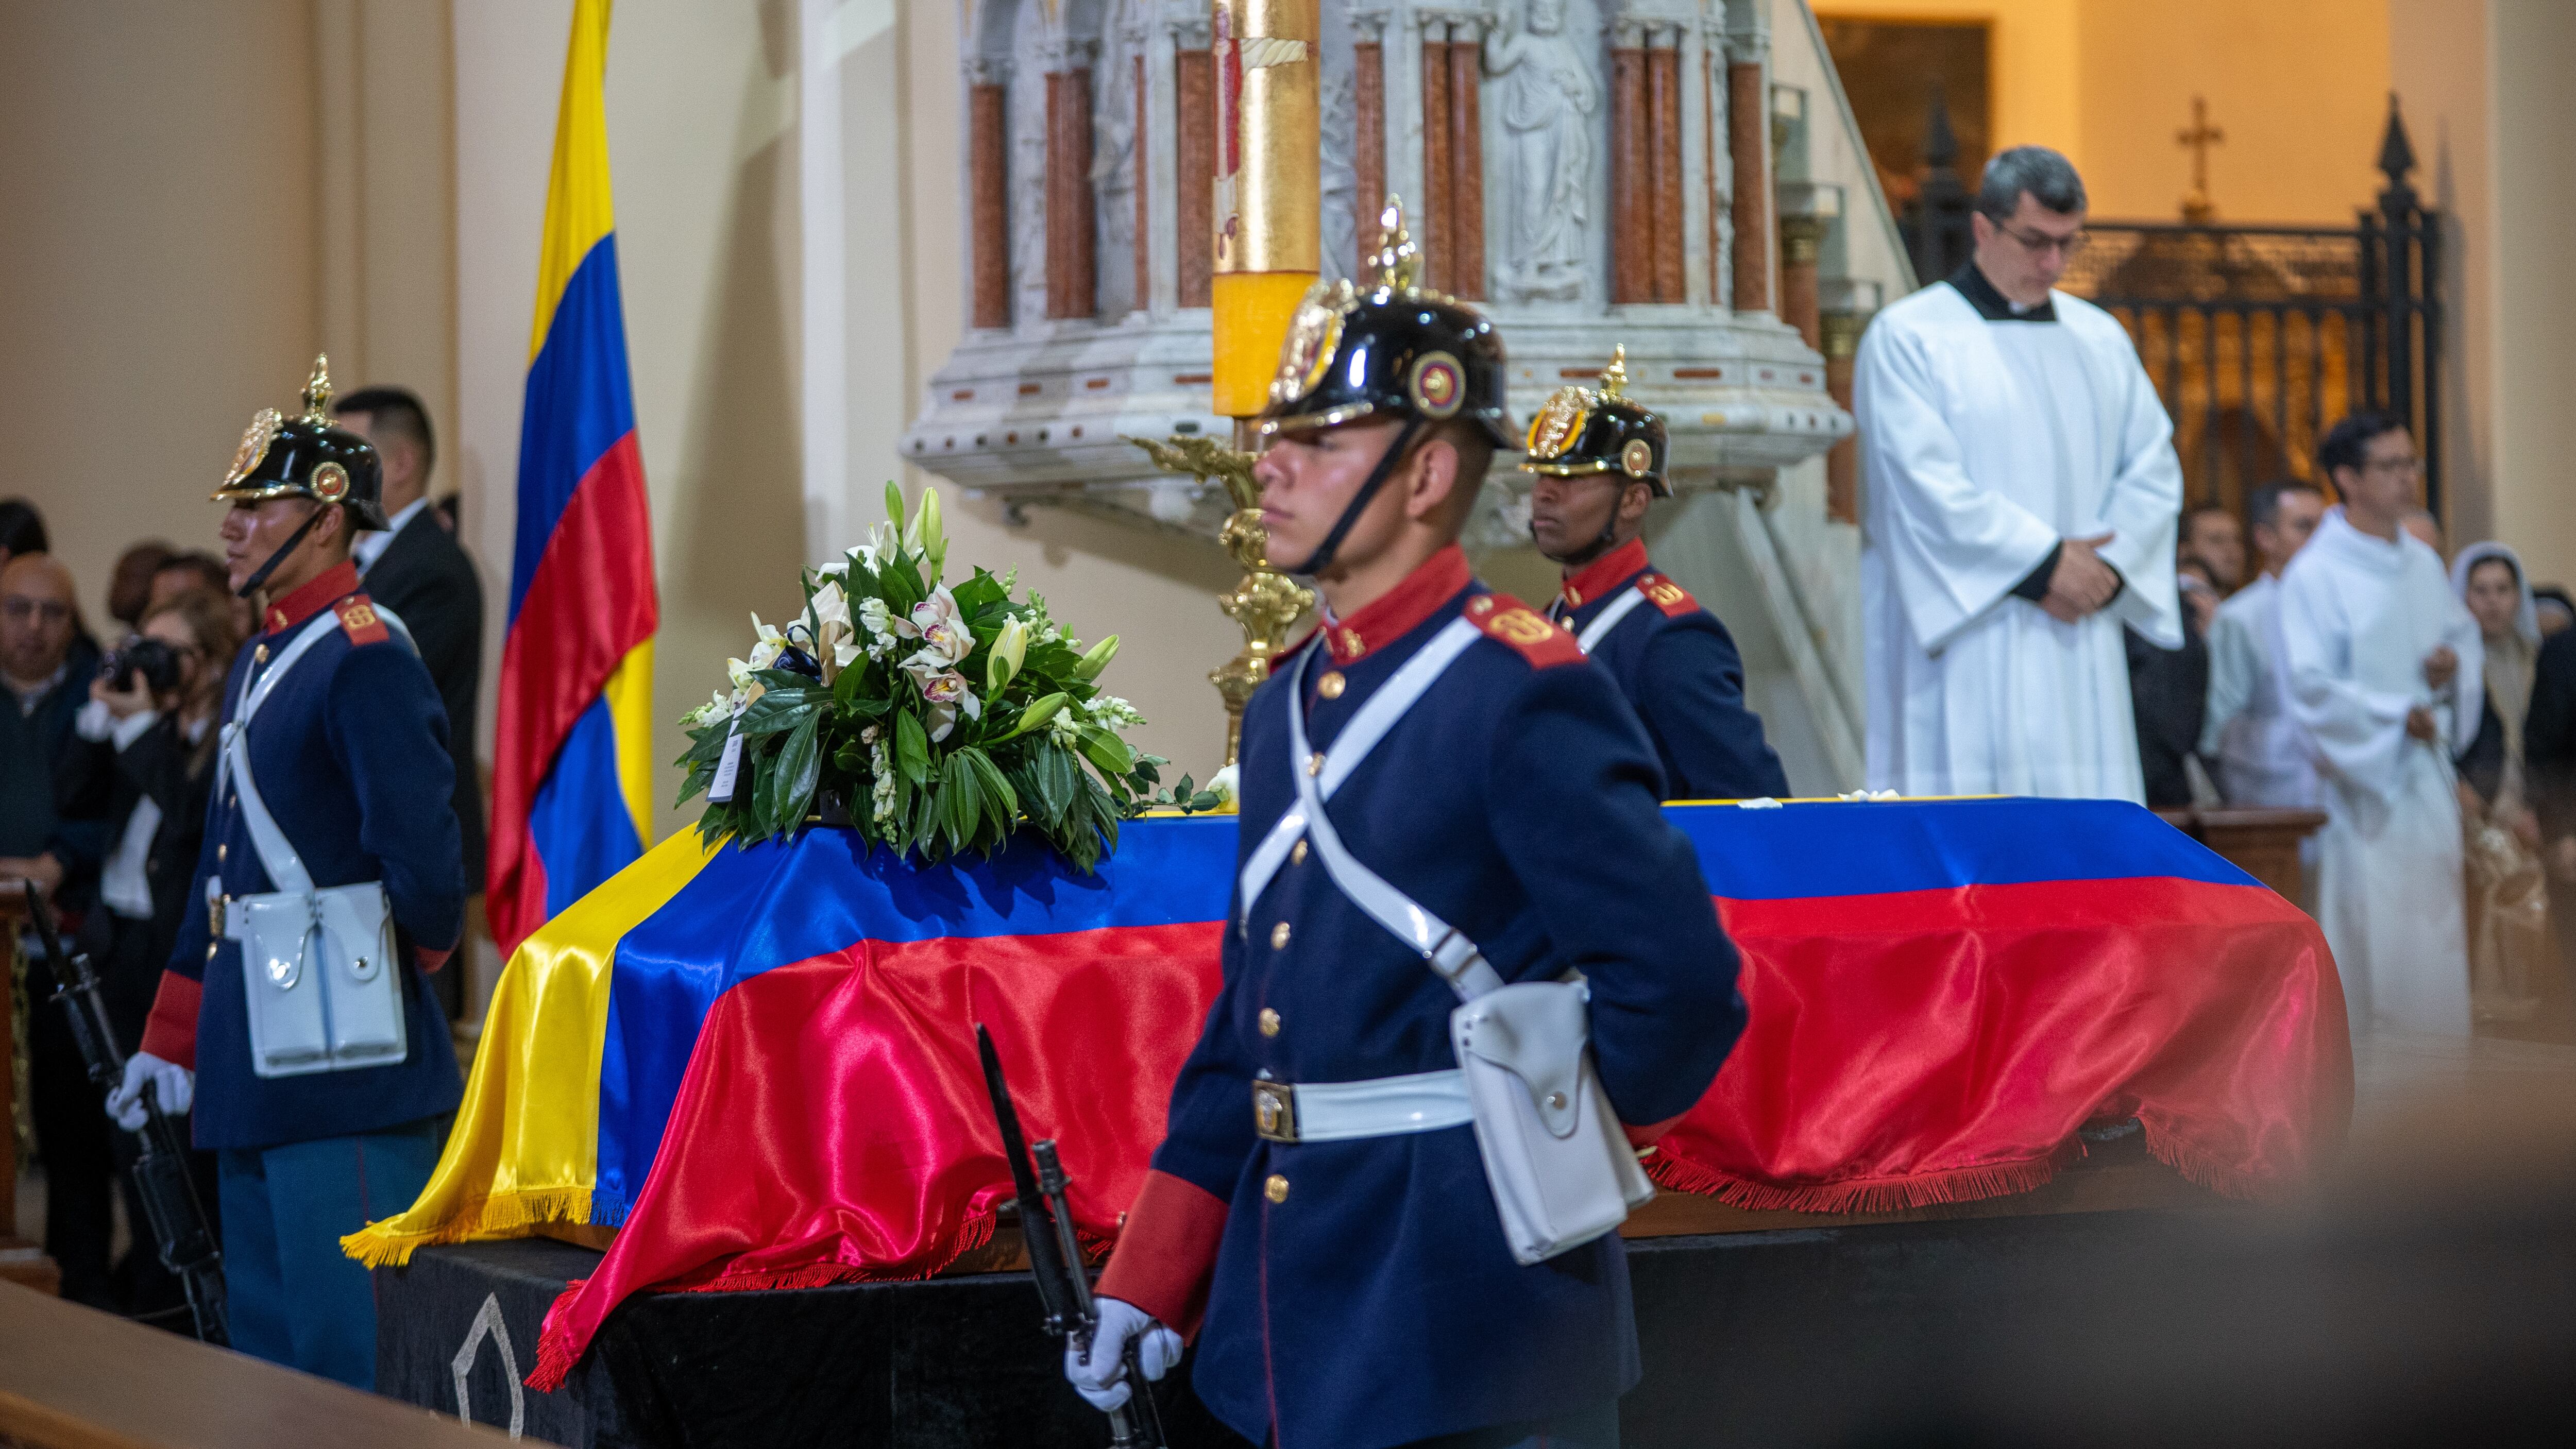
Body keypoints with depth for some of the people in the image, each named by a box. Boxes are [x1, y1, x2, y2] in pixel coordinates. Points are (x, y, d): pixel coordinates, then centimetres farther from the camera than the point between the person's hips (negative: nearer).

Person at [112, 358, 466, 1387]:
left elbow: (422, 855, -19)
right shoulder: (259, 662, 16)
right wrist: (170, 1038, 21)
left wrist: (410, 962, -1)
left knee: (352, 1341, -6)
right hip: (257, 1065, 10)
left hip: (345, 1059, -10)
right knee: (266, 1328, 13)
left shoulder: (366, 661, -14)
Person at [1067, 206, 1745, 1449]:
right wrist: (1147, 1283, 13)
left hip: (1469, 1323, -8)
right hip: (1296, 1313, 8)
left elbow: (1678, 983, -18)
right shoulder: (1287, 704, 12)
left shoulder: (1523, 694, -13)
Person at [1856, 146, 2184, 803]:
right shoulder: (1907, 338, -2)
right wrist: (2041, 561, -13)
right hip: (1967, 638, -5)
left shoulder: (2100, 340, 15)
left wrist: (2110, 564, -5)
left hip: (2080, 647, 5)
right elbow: (1924, 483, -11)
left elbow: (2154, 468, 12)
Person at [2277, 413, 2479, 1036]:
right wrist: (2397, 717, -16)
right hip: (2364, 781, -7)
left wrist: (2455, 664, 0)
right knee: (2373, 933, -7)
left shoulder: (2423, 563, 11)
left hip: (2428, 774, 7)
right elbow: (2312, 685, -15)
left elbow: (2464, 630, 22)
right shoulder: (2315, 575, -11)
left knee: (2437, 932, 8)